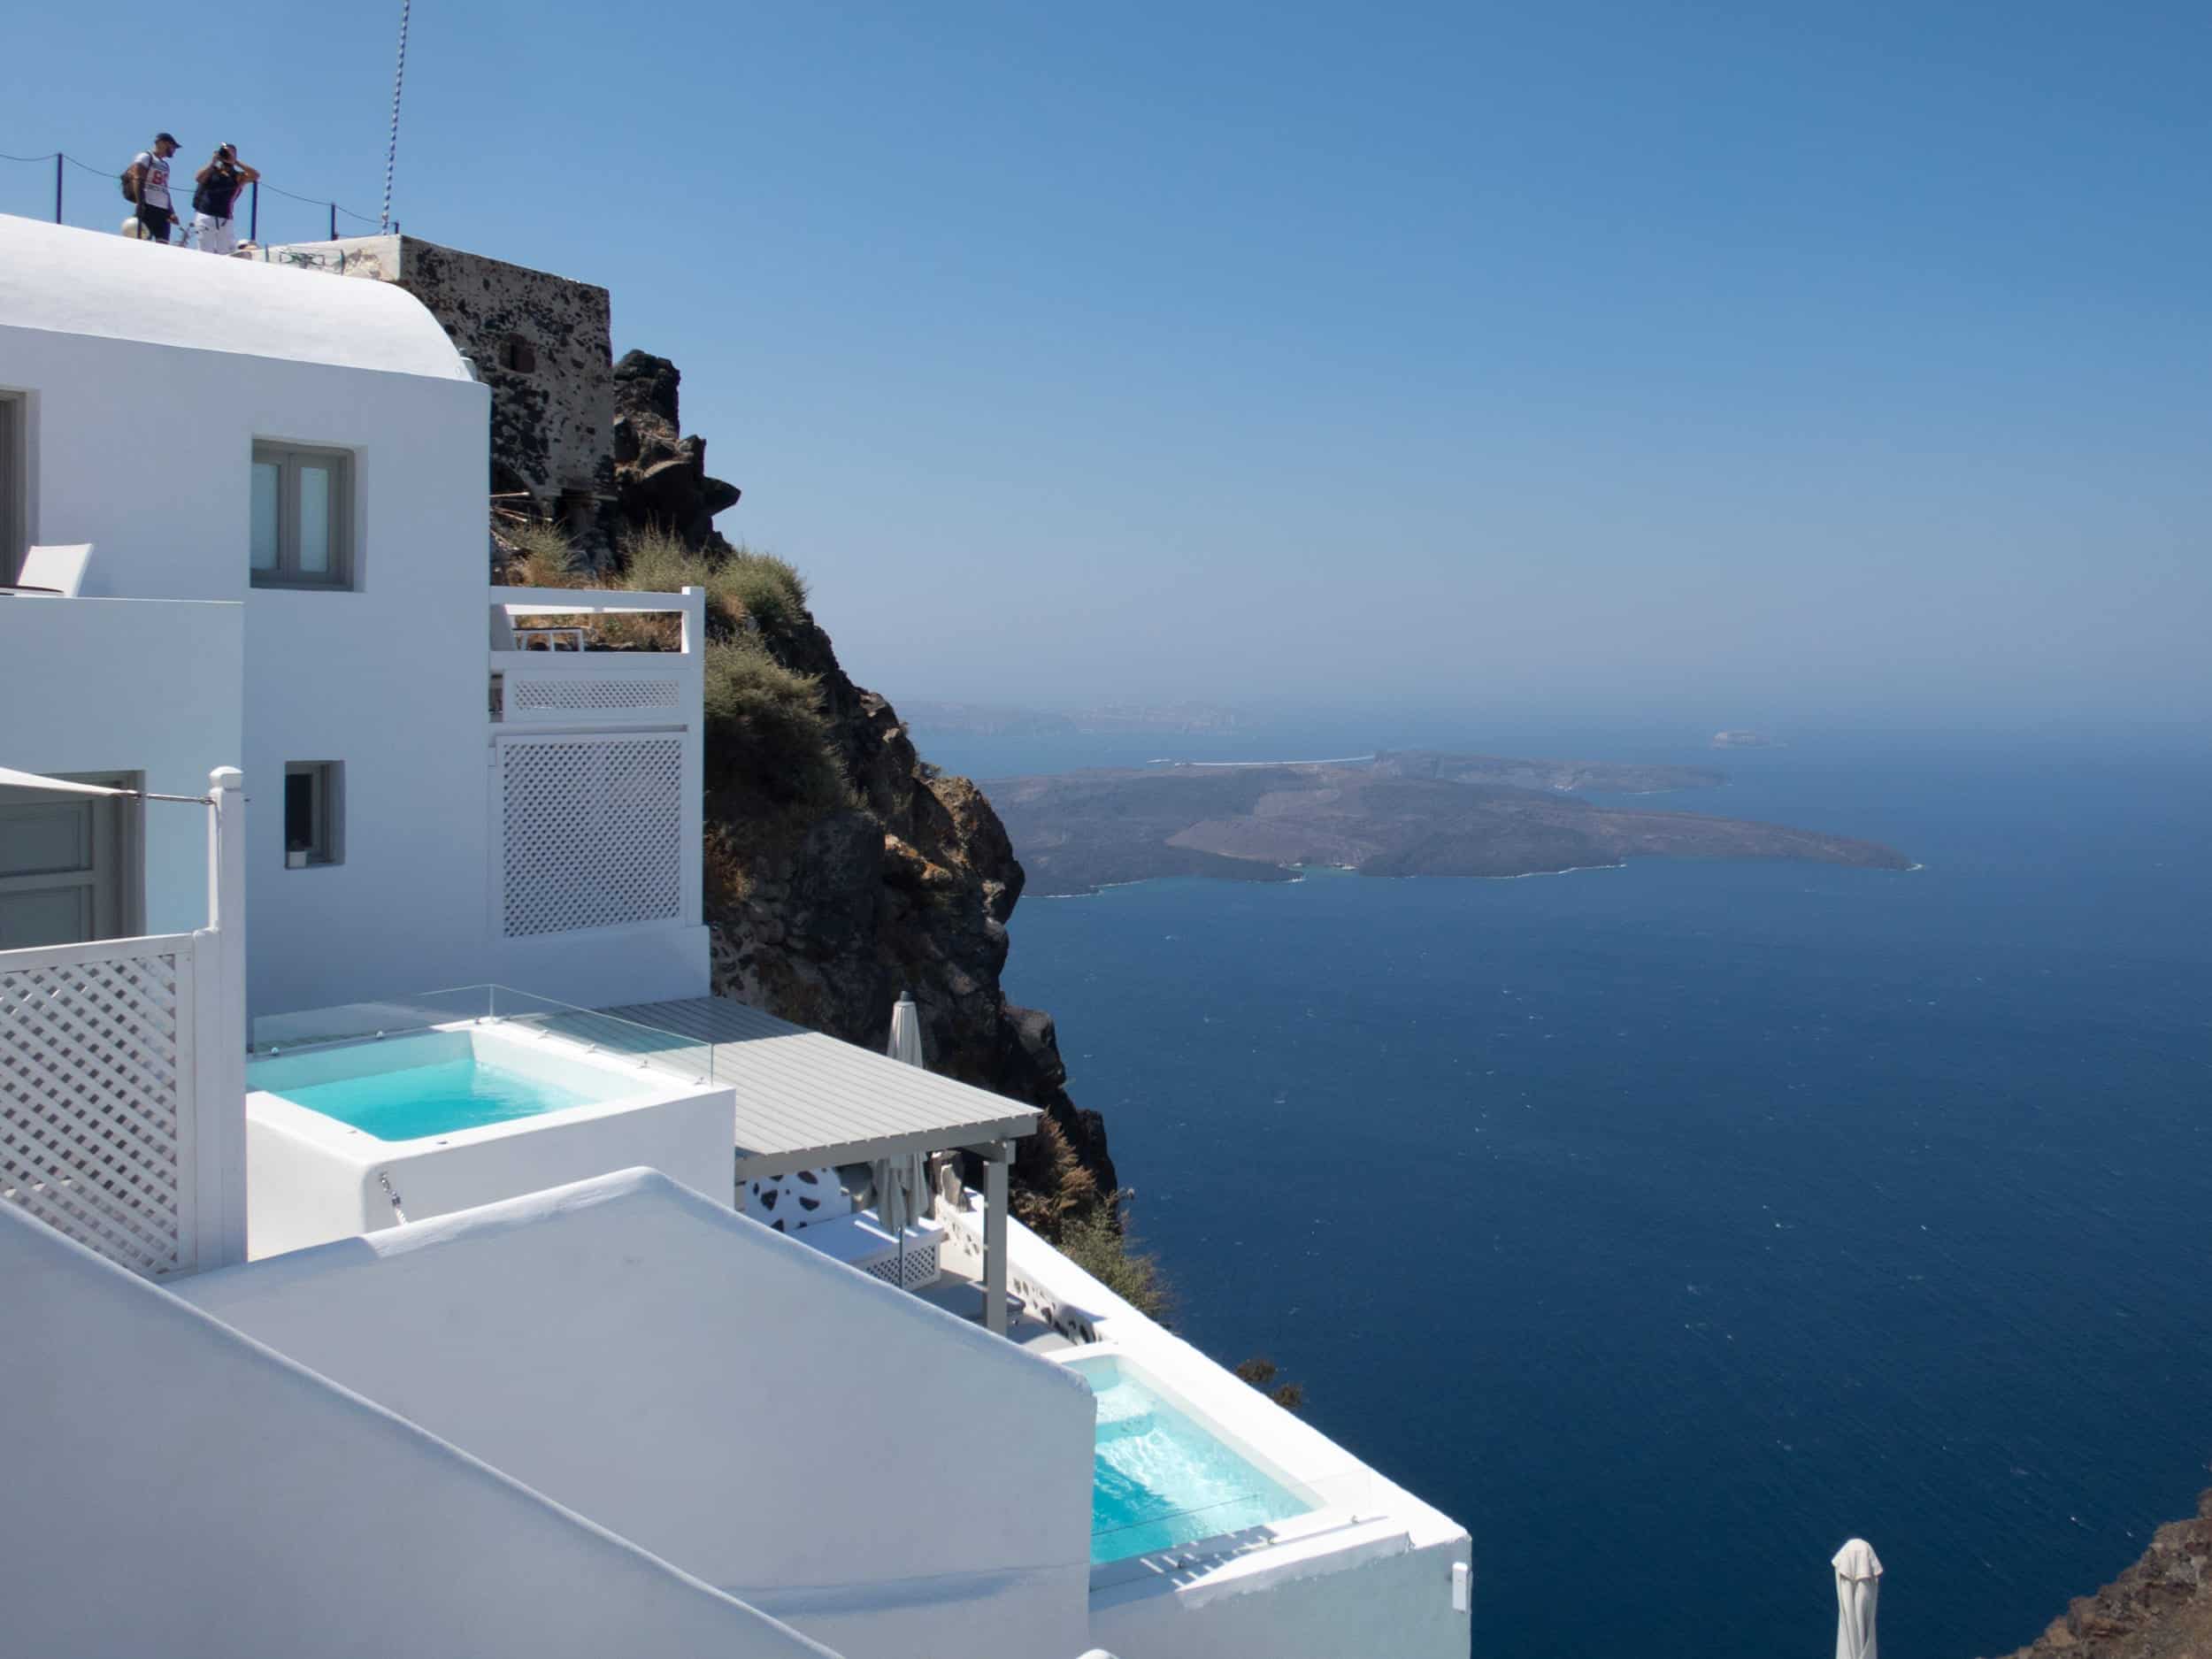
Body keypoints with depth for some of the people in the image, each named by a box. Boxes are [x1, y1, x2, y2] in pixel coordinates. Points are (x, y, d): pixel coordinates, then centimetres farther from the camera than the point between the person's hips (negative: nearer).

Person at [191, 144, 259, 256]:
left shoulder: (238, 176, 11)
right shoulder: (211, 170, 10)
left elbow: (255, 176, -5)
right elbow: (198, 178, -8)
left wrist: (235, 162, -5)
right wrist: (213, 162, -5)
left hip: (226, 220, 1)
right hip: (205, 217, -1)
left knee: (229, 256, -2)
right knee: (205, 254, -5)